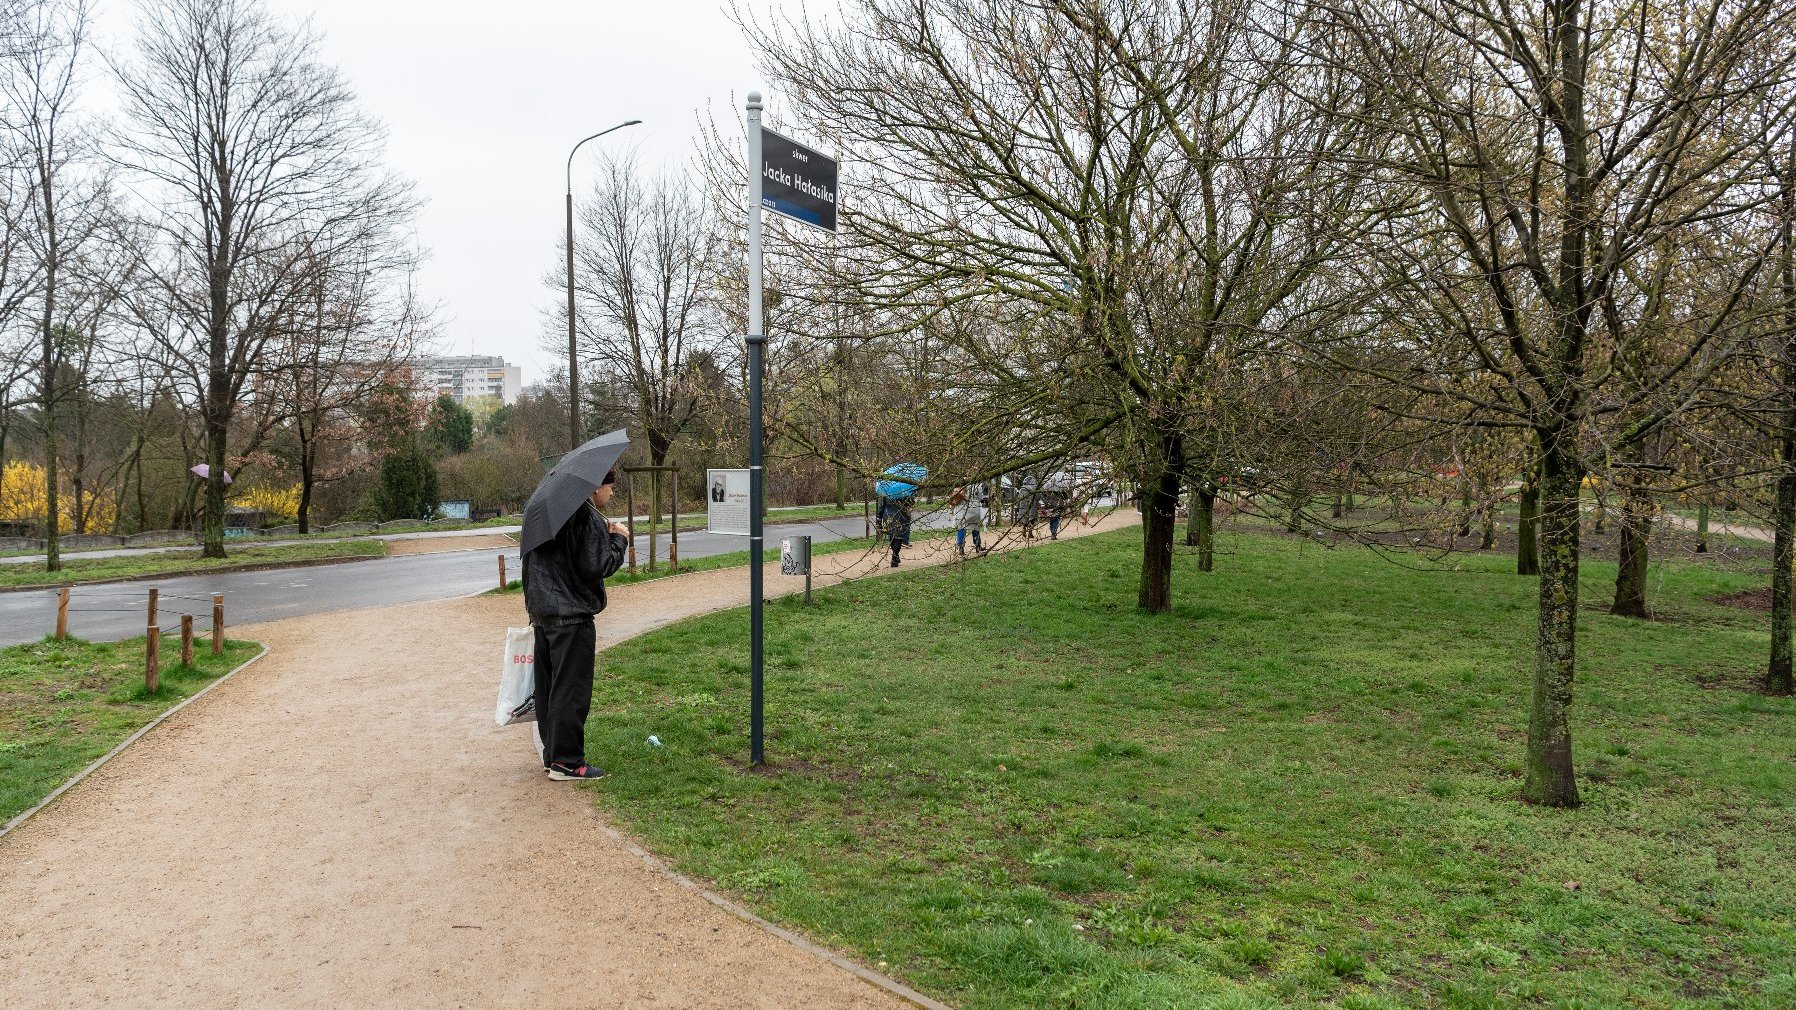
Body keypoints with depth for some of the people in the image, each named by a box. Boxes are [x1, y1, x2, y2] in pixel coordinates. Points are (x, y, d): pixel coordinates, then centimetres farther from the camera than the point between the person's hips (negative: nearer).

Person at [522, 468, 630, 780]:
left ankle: (551, 754, 23)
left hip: (542, 613, 9)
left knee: (547, 687, 14)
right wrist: (618, 539, -6)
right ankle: (566, 762, 2)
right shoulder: (589, 518, -15)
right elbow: (597, 566, -19)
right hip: (572, 616, -9)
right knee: (572, 690, -3)